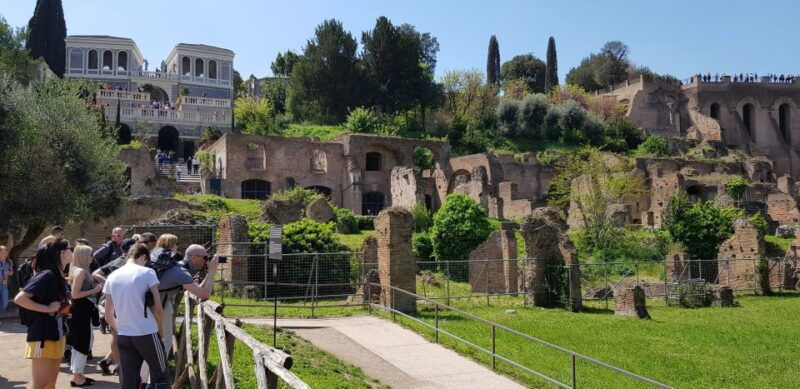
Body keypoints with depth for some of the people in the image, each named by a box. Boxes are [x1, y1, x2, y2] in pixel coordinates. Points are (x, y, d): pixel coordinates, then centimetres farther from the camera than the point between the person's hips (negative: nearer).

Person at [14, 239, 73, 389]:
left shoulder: (58, 277, 10)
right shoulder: (47, 275, -16)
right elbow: (19, 299, -24)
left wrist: (65, 306, 6)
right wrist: (47, 309, -21)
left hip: (57, 336, 9)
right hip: (43, 337, -9)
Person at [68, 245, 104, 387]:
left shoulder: (81, 271, 13)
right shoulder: (80, 271, -17)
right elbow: (75, 294, -23)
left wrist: (95, 288, 12)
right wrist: (94, 291, -18)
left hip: (82, 311, 10)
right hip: (81, 312, -10)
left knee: (80, 343, 15)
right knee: (83, 344, -3)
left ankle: (77, 374, 23)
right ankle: (77, 377, 3)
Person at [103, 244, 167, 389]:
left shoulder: (112, 277, 8)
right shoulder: (147, 273, -7)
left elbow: (108, 316, 11)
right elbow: (158, 309, -10)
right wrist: (159, 329, 6)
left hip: (123, 337, 5)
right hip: (147, 334, -5)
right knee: (159, 377, 9)